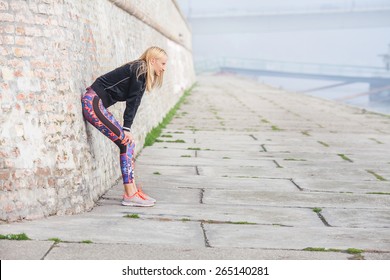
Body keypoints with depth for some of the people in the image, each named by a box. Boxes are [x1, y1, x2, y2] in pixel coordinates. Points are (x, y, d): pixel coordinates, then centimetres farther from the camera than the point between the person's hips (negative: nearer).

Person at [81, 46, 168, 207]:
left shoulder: (142, 72, 17)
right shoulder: (140, 70, -11)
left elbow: (133, 102, 11)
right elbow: (132, 101, -15)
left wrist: (127, 129, 2)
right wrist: (126, 129, -16)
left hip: (97, 104, 10)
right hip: (93, 102, -10)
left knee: (129, 143, 8)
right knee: (126, 143, -11)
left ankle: (133, 191, 10)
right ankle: (130, 195, -10)